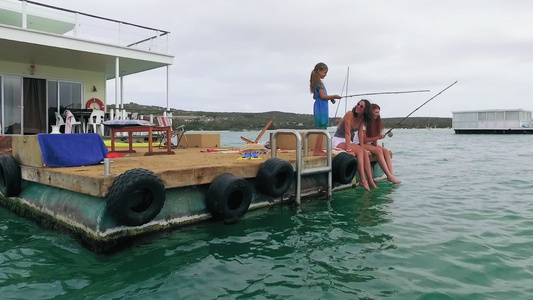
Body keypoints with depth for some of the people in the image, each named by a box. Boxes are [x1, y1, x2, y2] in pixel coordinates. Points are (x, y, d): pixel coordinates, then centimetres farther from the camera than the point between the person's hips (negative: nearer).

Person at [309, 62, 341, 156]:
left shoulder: (316, 82, 18)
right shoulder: (319, 82, -11)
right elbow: (323, 96, -18)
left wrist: (330, 98, 17)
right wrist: (334, 96, -7)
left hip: (320, 108, 10)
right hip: (321, 108, -10)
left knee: (322, 130, 10)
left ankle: (320, 150, 11)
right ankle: (317, 151, -8)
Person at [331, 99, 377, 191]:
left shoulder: (362, 119, 5)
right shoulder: (350, 114, -17)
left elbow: (361, 133, 2)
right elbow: (347, 133, -22)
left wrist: (362, 147, -10)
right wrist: (348, 148, -27)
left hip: (348, 141, 7)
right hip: (337, 141, -7)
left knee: (364, 152, -18)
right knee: (359, 151, -27)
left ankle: (370, 180, -20)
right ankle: (363, 180, -30)